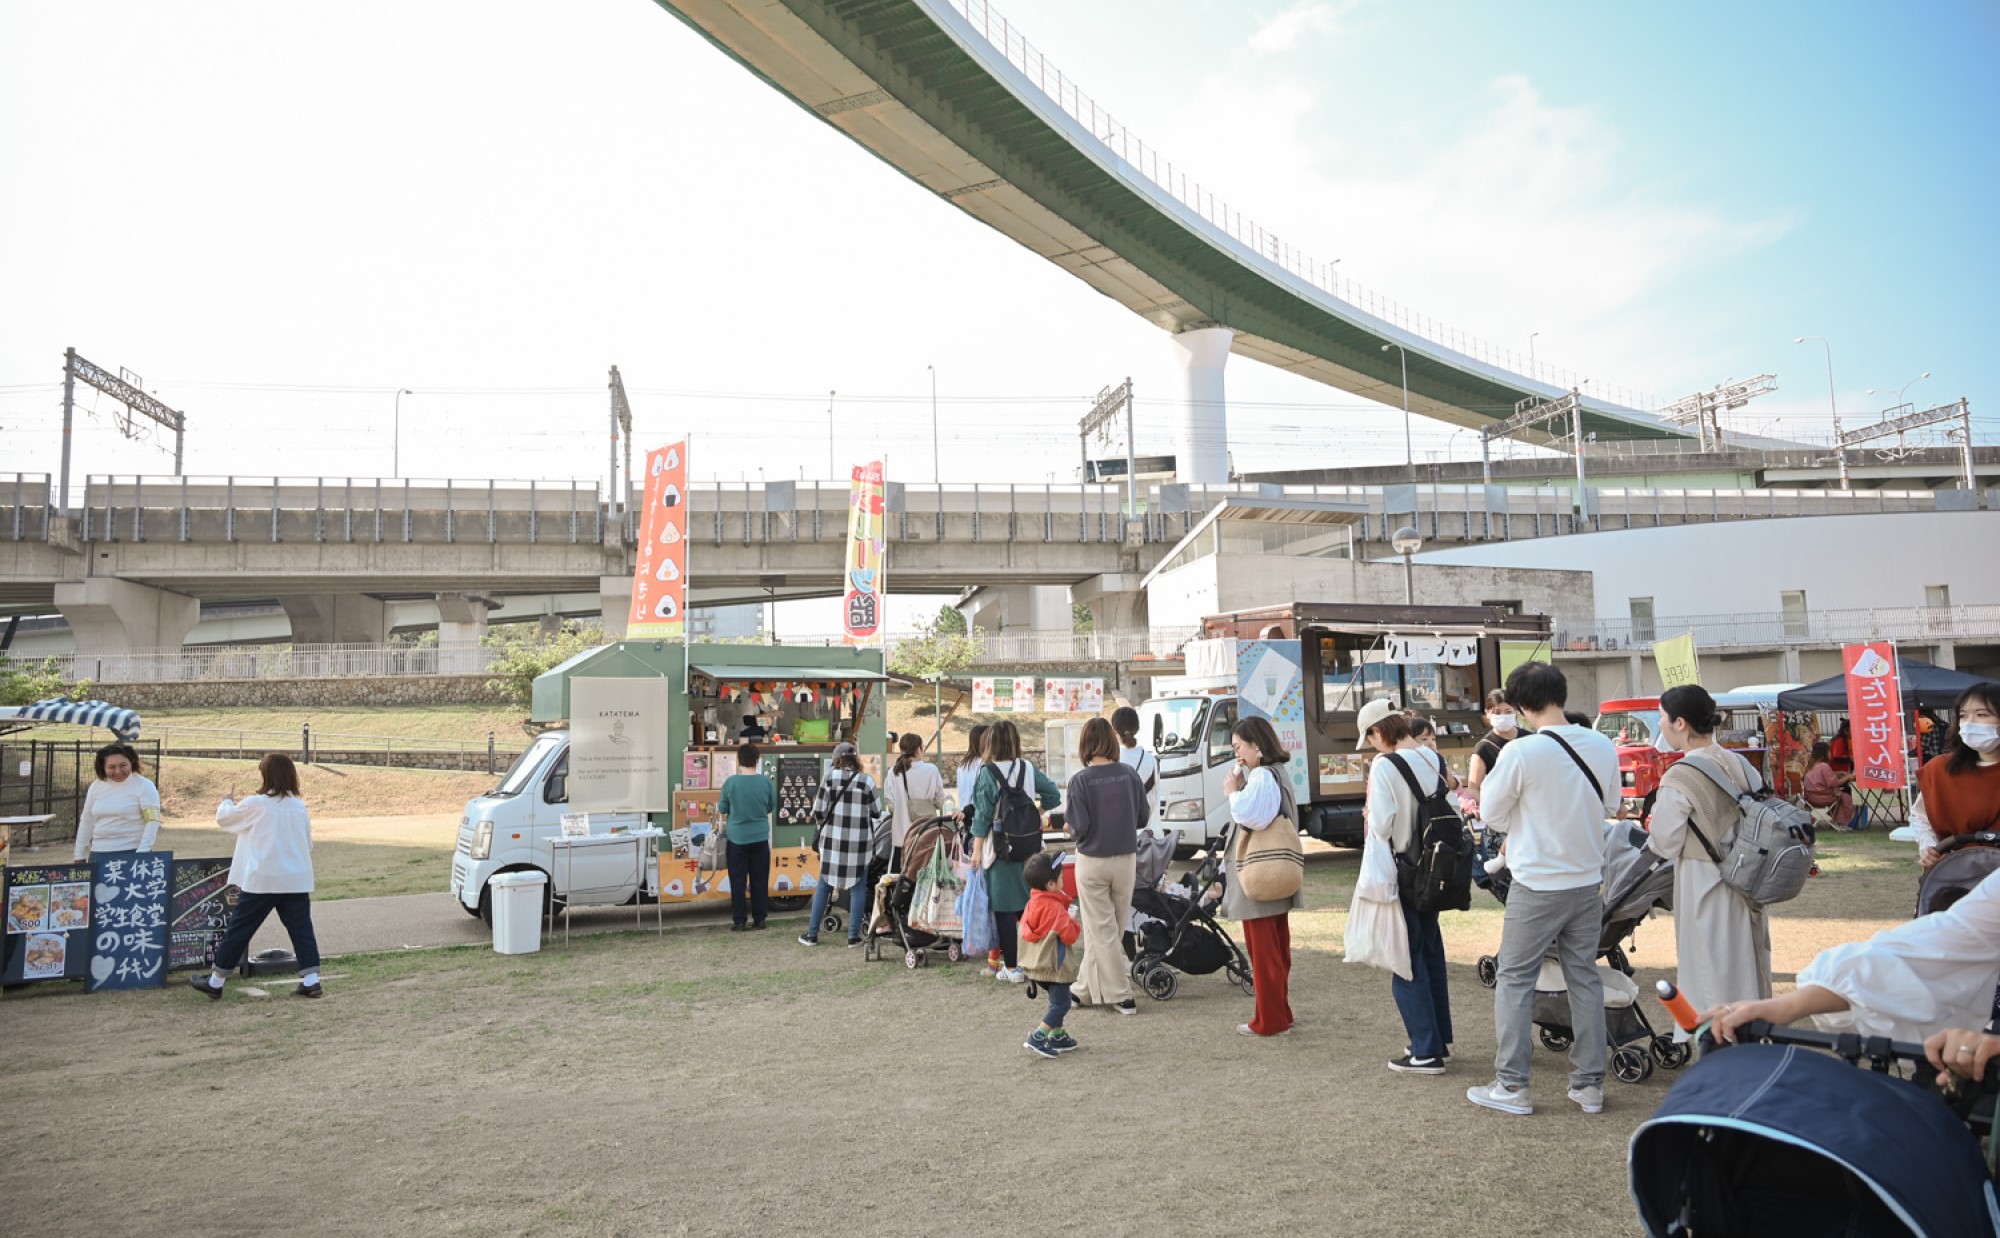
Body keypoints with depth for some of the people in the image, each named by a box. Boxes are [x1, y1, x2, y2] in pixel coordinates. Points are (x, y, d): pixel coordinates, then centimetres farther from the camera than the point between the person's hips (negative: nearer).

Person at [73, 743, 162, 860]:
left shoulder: (144, 786, -5)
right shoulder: (96, 786, 10)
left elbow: (153, 821, -13)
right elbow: (86, 822, 16)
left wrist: (141, 853, -23)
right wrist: (79, 857, 14)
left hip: (132, 853, -4)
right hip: (99, 854, 5)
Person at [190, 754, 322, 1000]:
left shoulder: (255, 804, -6)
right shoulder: (300, 807, 7)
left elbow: (223, 817, 10)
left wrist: (228, 801, 29)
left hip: (262, 880, -4)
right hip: (297, 880, 4)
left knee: (238, 930, 8)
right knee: (301, 929, 6)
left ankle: (214, 982, 19)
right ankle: (311, 981, 2)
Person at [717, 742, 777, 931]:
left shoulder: (730, 782, -11)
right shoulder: (766, 782, -7)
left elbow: (722, 809, 0)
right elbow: (772, 807, 6)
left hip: (737, 837, -1)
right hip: (760, 837, 1)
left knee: (738, 881, 6)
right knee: (760, 879, 10)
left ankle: (739, 921, 7)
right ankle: (759, 919, 13)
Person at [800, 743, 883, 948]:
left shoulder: (829, 778, -4)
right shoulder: (866, 781, -6)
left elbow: (819, 813, -4)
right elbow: (877, 812, 2)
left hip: (832, 840, 1)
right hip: (859, 842, -1)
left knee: (824, 885, 13)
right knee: (858, 887, 9)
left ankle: (812, 934, 18)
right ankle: (854, 936, 9)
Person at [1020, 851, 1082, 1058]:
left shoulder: (1033, 903, 3)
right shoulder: (1055, 908, -22)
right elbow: (1069, 936, -24)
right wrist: (1073, 920, -5)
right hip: (1054, 963, -9)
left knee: (1057, 1001, 22)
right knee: (1061, 1004, -3)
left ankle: (1058, 1036, 26)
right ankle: (1037, 1038, -8)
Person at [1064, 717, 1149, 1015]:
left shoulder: (1080, 780, -14)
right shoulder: (1129, 774, -5)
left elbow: (1079, 827, -17)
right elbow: (1143, 817, 2)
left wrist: (1073, 832, 5)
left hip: (1092, 861, -3)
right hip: (1126, 859, 3)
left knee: (1102, 930, 7)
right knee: (1114, 928, 16)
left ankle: (1121, 995, 8)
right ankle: (1088, 987, 26)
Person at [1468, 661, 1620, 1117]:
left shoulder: (1520, 753, -19)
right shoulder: (1602, 747, -3)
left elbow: (1493, 814, -8)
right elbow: (1610, 806, 12)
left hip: (1536, 886, -5)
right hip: (1588, 882, 5)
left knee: (1515, 981, 6)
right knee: (1585, 979, 14)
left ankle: (1512, 1086, 10)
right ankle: (1590, 1084, 20)